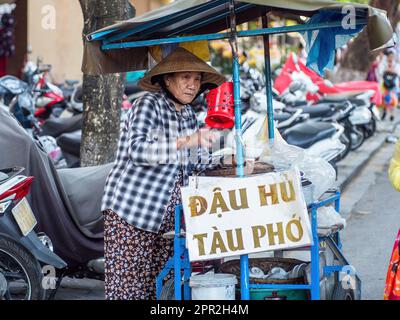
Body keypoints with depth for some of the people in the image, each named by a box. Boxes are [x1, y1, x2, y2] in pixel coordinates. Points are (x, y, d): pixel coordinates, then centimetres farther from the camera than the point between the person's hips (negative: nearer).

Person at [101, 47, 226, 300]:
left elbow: (190, 161, 20)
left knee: (159, 284, 4)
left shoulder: (188, 115, 13)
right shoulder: (148, 104, -9)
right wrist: (185, 141, -34)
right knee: (128, 286, -7)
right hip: (132, 210, -7)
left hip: (167, 214, 7)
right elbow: (137, 149, -26)